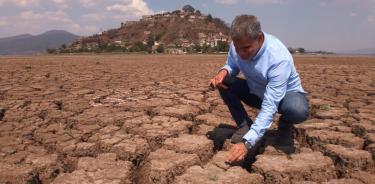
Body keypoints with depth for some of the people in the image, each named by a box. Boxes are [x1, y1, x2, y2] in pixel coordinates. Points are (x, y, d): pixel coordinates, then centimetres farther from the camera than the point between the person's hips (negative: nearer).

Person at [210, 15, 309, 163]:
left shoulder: (279, 58, -37)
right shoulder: (238, 46, -20)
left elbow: (269, 107, -39)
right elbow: (232, 66, 2)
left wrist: (246, 142, -47)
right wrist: (223, 72, -26)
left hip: (286, 94, -4)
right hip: (255, 92, 5)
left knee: (298, 110, -38)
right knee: (224, 82, -18)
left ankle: (285, 125, 0)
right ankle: (244, 126, -2)